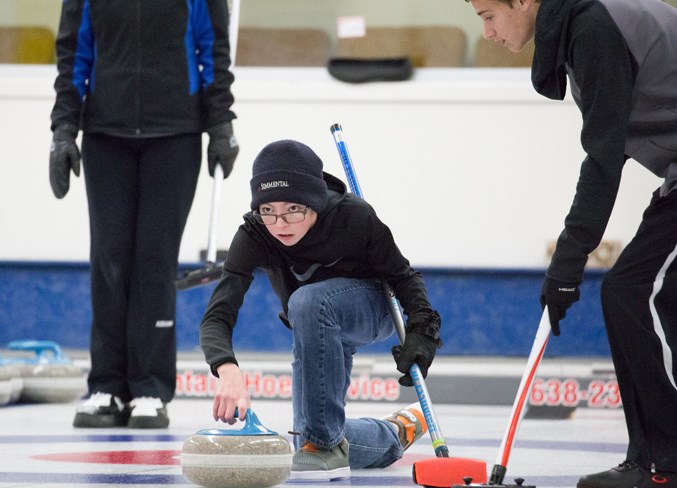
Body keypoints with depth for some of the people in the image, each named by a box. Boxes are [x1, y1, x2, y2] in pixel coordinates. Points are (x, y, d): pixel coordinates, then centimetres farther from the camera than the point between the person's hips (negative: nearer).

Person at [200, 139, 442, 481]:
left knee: (308, 300, -37)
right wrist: (228, 370, -57)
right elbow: (217, 316, -37)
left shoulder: (354, 217, -31)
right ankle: (396, 432, 28)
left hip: (373, 309, -4)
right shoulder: (254, 235, -28)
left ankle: (325, 442, -28)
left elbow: (403, 275, -14)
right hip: (315, 332, 4)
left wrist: (422, 328, -31)